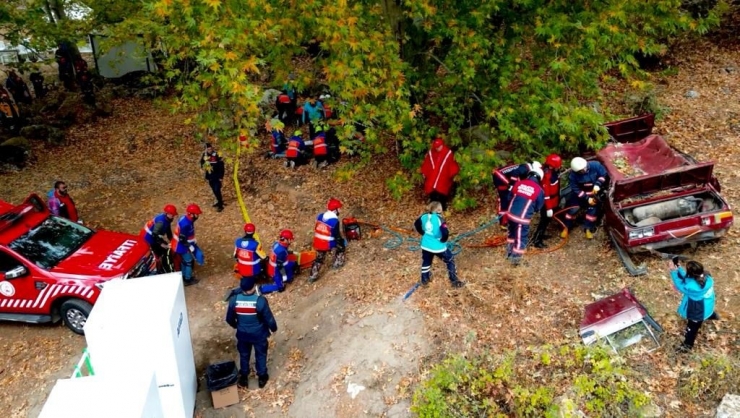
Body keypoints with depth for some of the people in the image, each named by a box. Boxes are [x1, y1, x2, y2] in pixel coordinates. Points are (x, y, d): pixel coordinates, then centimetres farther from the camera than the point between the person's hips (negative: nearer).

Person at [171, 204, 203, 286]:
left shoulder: (186, 218, -3)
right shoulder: (186, 224, -33)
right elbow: (182, 238, -29)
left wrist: (193, 242, 17)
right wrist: (189, 246, -20)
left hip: (181, 244, 10)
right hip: (183, 246, -10)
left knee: (184, 261, 25)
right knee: (189, 262, 8)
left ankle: (184, 276, 42)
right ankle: (188, 280, 22)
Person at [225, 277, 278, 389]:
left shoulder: (234, 300, -21)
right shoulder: (260, 300, -29)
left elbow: (229, 319, -5)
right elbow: (269, 319, -19)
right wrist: (274, 328, 3)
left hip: (242, 334, 2)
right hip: (259, 334, -2)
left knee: (244, 355, 26)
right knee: (261, 355, 23)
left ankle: (243, 378, 45)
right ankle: (262, 378, 41)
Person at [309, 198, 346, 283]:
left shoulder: (320, 216, 0)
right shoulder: (334, 220, -21)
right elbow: (337, 235, -14)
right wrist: (341, 241, 3)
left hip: (317, 242, 6)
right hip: (328, 244, -6)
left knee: (319, 259, 21)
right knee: (340, 246, 22)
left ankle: (312, 276, 22)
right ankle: (337, 263, 31)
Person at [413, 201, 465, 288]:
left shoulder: (424, 216, -4)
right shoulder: (439, 219, -22)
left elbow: (416, 224, 12)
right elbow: (445, 233, -29)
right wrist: (443, 240, -9)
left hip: (426, 245, 5)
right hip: (438, 247, -5)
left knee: (426, 262, 26)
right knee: (450, 261, 13)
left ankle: (424, 279, 38)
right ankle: (454, 281, 17)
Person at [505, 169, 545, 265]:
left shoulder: (518, 183, 4)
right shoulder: (539, 190, -5)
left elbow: (510, 197, 16)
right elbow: (538, 207, 6)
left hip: (511, 213, 5)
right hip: (522, 218, -5)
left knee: (512, 233, 27)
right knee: (521, 238, 11)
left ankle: (509, 253, 40)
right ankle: (515, 258, 17)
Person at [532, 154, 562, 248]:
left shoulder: (554, 170, -3)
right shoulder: (546, 175, -31)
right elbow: (545, 193, -28)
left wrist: (558, 199, 24)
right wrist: (548, 208, -25)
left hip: (554, 200, 9)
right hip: (547, 202, -9)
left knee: (547, 220, 22)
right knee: (545, 220, -1)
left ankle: (540, 235, 39)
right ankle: (537, 241, 8)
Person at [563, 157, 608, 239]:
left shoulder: (595, 165, -26)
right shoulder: (573, 175, -28)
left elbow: (603, 174, -10)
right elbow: (576, 190, -20)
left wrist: (598, 184, -25)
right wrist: (587, 198, -24)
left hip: (595, 192, 1)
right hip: (580, 192, -1)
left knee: (593, 209, -4)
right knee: (573, 208, -7)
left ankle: (588, 228, 15)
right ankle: (566, 227, 11)